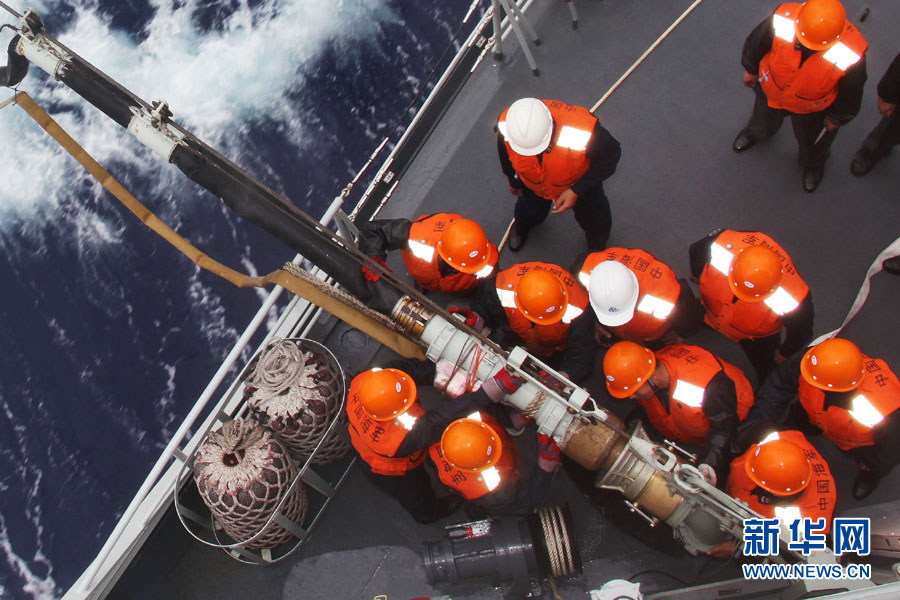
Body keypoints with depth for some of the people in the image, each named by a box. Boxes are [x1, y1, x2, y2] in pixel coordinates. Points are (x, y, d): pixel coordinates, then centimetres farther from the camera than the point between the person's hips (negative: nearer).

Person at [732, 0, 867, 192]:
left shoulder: (850, 57, -42)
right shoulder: (781, 22, -41)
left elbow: (850, 93, -18)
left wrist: (837, 118, -1)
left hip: (812, 109, -1)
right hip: (771, 92, 1)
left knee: (811, 141, 30)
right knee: (764, 120, 35)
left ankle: (813, 164, 67)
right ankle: (755, 132, 75)